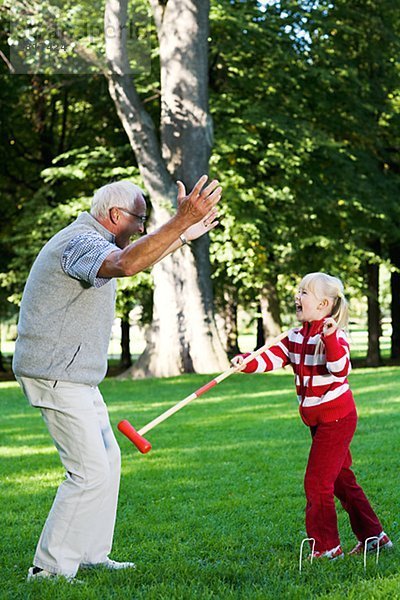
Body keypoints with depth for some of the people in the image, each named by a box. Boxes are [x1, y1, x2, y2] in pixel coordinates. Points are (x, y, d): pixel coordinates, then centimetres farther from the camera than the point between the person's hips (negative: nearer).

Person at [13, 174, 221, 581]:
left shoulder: (90, 241, 16)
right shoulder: (81, 242, -19)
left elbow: (138, 258, 36)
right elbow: (125, 264, -42)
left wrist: (184, 236, 37)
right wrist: (180, 221, -47)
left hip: (74, 375, 11)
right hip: (56, 375, -11)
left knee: (107, 460, 17)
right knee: (90, 472, -12)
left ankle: (92, 555, 26)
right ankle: (49, 569, -6)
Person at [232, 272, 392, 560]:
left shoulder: (334, 335, -18)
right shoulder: (295, 337, 5)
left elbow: (341, 369, -34)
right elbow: (272, 357, -6)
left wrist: (330, 338, -48)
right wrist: (248, 363, -24)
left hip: (337, 417, -9)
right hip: (319, 420, 9)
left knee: (317, 480, -7)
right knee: (341, 479, 16)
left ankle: (326, 547, 5)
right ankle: (373, 536, 26)